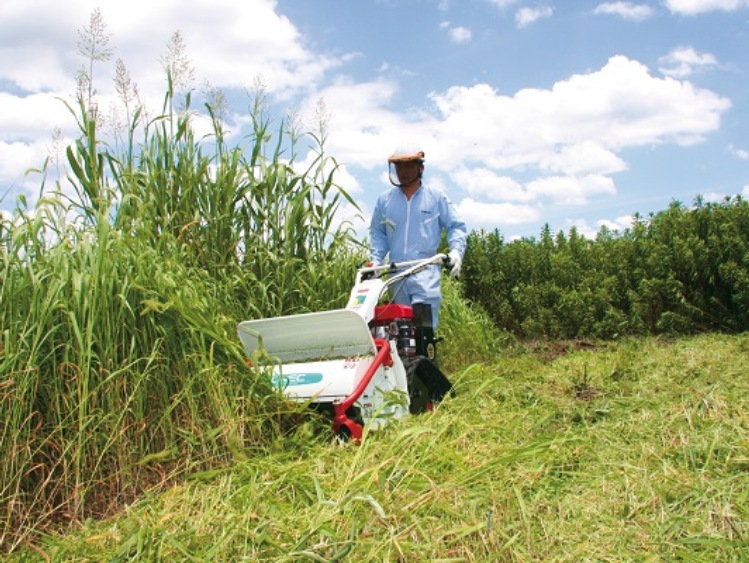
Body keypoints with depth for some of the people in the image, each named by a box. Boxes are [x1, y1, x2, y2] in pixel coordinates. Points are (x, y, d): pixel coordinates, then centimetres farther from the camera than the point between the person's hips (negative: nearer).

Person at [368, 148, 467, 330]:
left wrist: (456, 249, -11)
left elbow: (456, 226, 8)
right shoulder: (384, 200, 13)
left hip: (427, 274, -4)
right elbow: (377, 233, 19)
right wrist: (376, 259, 4)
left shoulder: (436, 197, 7)